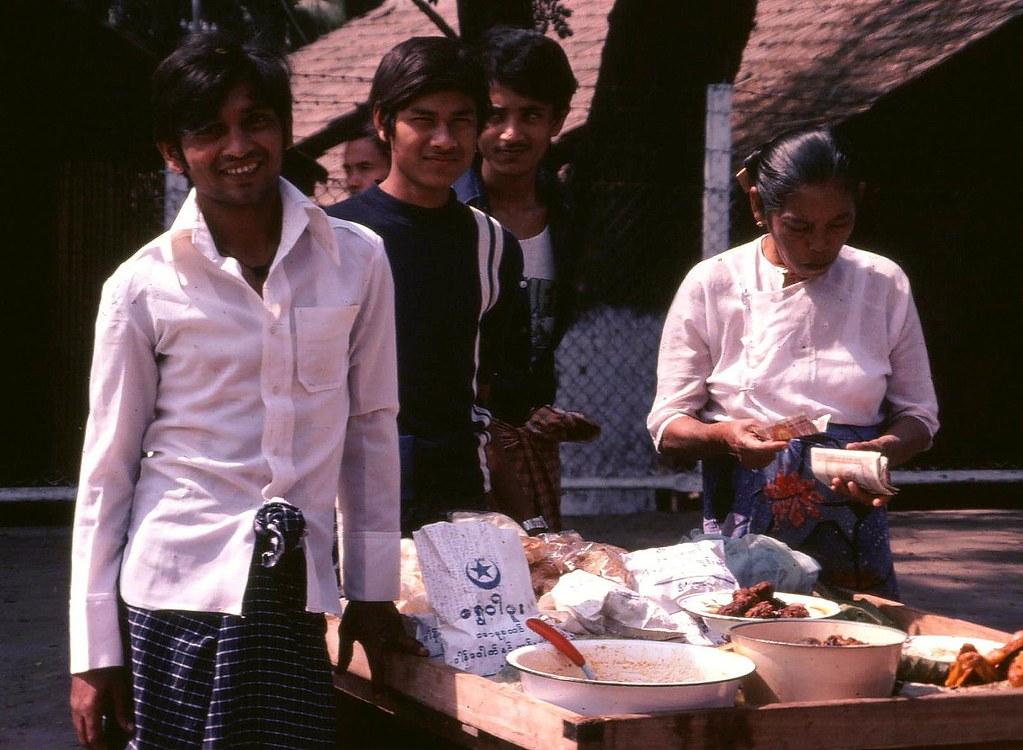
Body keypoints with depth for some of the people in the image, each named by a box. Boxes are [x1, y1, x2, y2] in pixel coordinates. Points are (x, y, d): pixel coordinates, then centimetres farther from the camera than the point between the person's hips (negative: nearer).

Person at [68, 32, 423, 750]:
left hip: (297, 597, 2)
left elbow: (371, 426, 11)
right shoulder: (143, 287, -2)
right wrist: (94, 653, 0)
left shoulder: (356, 260, 3)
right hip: (176, 597, -2)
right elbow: (107, 470, 1)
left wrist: (374, 589, 10)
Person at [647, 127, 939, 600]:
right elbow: (668, 427, -1)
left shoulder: (884, 285, 3)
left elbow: (918, 415, 10)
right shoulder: (711, 285, -3)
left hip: (852, 537, 2)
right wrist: (724, 436, -23)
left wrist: (886, 450, -13)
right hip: (743, 530, -2)